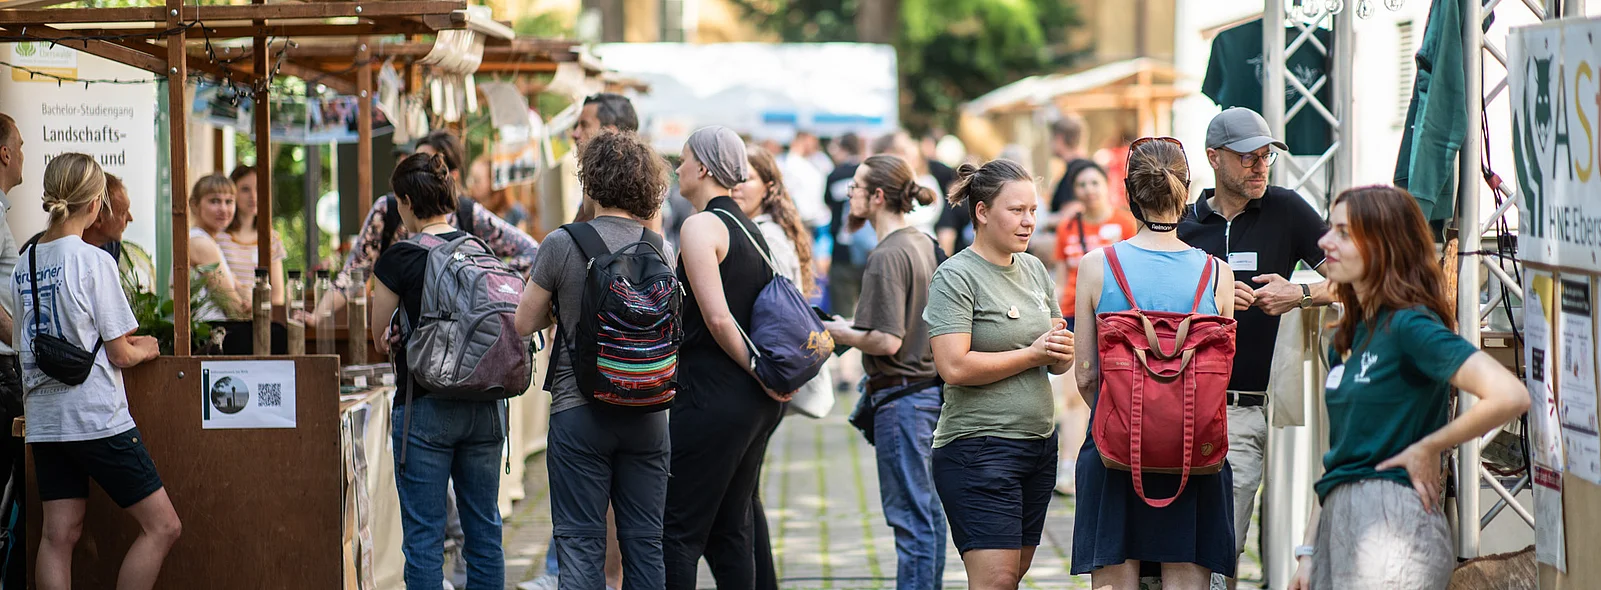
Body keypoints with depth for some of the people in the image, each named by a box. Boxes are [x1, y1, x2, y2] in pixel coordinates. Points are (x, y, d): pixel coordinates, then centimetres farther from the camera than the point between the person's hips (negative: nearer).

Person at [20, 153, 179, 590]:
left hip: (44, 420, 7)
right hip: (97, 418, -7)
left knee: (59, 537, 5)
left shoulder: (24, 265, 7)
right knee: (163, 526, 0)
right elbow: (119, 355, -10)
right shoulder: (94, 261, -12)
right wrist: (144, 350, 13)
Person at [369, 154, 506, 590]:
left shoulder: (399, 260, -8)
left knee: (424, 536, 0)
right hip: (486, 406, 5)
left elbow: (381, 338, 3)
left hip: (425, 406, -5)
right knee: (485, 530, 12)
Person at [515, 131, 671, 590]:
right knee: (644, 540, 10)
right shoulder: (659, 250, 1)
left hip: (579, 410, -3)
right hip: (647, 412, 4)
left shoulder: (562, 245, -10)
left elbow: (525, 324, -2)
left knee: (580, 541, 1)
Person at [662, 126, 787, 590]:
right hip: (758, 401, 9)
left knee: (678, 530, -5)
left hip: (711, 393, -9)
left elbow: (718, 319, -18)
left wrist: (757, 373, -10)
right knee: (731, 530, 12)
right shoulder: (750, 229, 15)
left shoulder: (701, 226, -11)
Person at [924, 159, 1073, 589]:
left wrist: (1062, 351, -7)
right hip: (979, 445, -8)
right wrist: (1033, 353, -12)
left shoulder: (1033, 270, 14)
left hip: (1039, 443, 8)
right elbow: (954, 367, -20)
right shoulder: (956, 276, -9)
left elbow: (1059, 362, 19)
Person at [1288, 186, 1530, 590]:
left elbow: (1510, 397, -23)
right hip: (1338, 520, 8)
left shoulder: (1409, 325, -10)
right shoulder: (1347, 337, 15)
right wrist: (1308, 551, 14)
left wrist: (1427, 450, -11)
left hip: (1391, 526, -8)